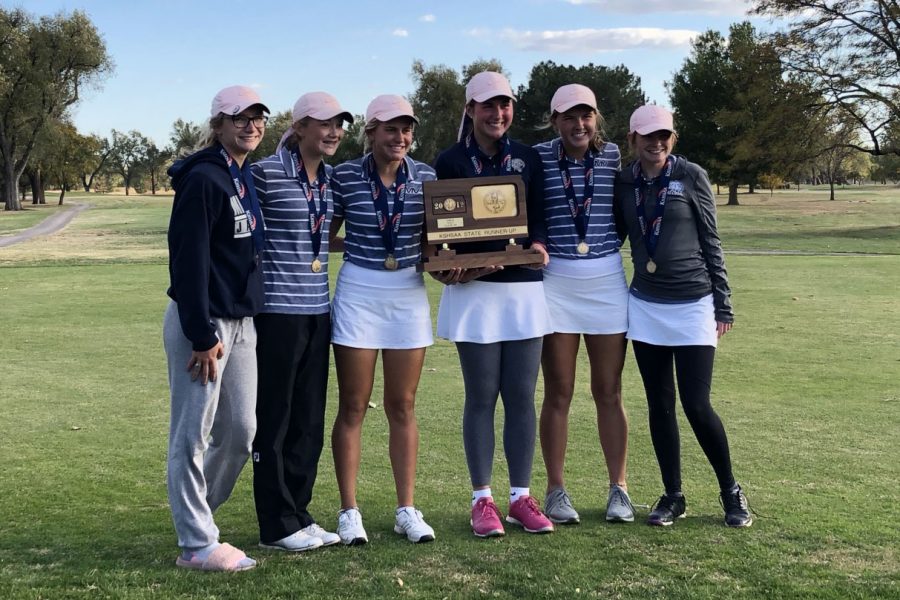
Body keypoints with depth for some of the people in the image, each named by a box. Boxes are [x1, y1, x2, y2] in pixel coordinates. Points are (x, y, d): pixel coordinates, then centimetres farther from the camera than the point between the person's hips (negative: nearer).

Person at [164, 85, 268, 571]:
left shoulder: (246, 179, 13)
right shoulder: (203, 180, -13)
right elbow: (188, 261, -18)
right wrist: (202, 336, -20)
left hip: (241, 322, 9)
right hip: (203, 324, -9)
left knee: (240, 431, 13)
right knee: (194, 435, 0)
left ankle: (195, 514, 30)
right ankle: (197, 545, 8)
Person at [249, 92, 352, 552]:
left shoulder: (332, 179, 11)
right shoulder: (266, 173, -11)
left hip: (317, 310, 7)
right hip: (277, 311, -7)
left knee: (310, 420, 12)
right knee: (275, 419, 2)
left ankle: (298, 513, 24)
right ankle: (277, 526, 11)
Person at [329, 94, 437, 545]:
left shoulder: (425, 176, 2)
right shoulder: (345, 177, -4)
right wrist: (357, 247, -11)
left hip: (409, 294, 2)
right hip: (358, 292, -2)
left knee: (402, 406, 8)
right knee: (353, 406, 2)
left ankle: (407, 509, 16)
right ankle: (349, 511, 10)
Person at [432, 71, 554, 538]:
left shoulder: (528, 158, 10)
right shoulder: (450, 161, 2)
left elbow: (538, 217, 7)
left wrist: (538, 245, -15)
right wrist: (447, 267, -18)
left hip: (524, 289, 3)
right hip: (473, 291, -3)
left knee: (521, 397, 5)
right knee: (481, 397, 2)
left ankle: (521, 496, 15)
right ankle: (482, 500, 11)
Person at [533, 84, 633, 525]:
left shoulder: (613, 157, 1)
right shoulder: (538, 158, -3)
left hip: (606, 280, 1)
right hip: (555, 281, -1)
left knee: (609, 391, 8)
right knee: (558, 393, 4)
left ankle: (618, 488, 18)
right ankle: (556, 490, 15)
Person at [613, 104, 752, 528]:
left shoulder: (691, 177, -4)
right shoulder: (623, 183, 4)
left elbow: (710, 242, -1)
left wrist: (723, 305, -2)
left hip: (693, 304, -3)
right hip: (645, 306, 3)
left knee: (697, 406, -6)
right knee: (660, 405, 6)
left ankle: (731, 492, 14)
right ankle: (672, 496, 19)